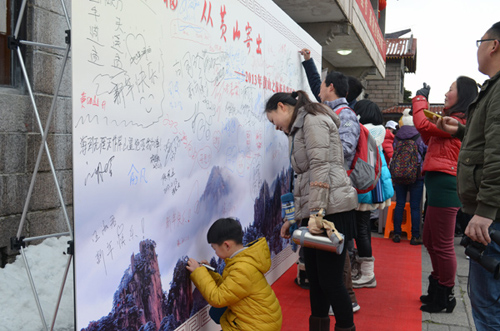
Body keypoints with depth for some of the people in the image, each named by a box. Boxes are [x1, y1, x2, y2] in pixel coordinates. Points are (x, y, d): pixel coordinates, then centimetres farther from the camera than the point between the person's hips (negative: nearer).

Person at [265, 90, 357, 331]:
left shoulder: (312, 119, -5)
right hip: (313, 213, 10)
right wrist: (294, 218, 23)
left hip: (331, 210, -10)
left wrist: (316, 211, -25)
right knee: (315, 278, 12)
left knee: (330, 281, -5)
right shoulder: (299, 129, 24)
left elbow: (320, 167, -18)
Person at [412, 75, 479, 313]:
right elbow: (429, 138, 24)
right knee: (430, 240, 20)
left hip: (444, 184, -11)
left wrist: (421, 97, -4)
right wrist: (423, 102, 18)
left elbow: (422, 124, -21)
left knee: (442, 245, -1)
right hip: (439, 184, 11)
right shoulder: (456, 120, 20)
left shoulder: (458, 121, -14)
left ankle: (445, 297, 13)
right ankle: (438, 289, 34)